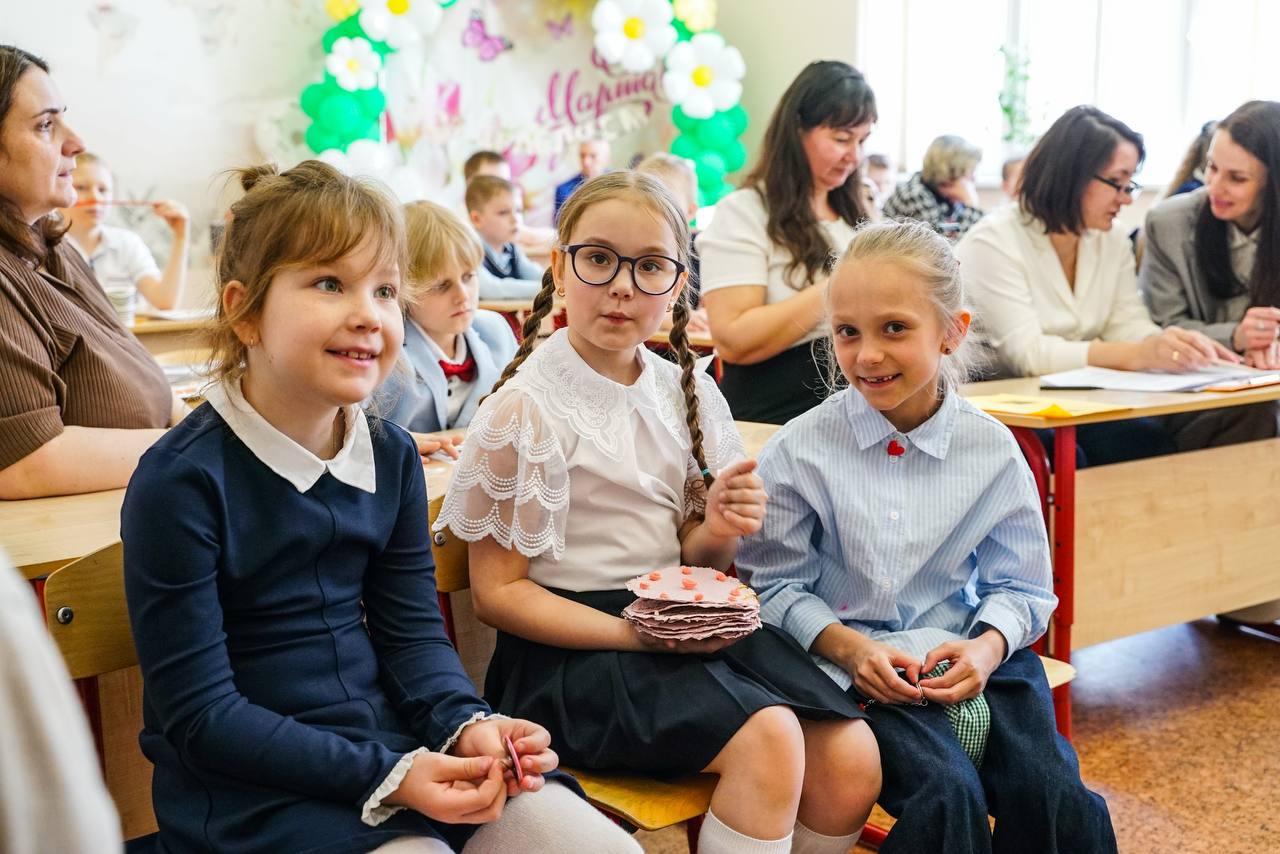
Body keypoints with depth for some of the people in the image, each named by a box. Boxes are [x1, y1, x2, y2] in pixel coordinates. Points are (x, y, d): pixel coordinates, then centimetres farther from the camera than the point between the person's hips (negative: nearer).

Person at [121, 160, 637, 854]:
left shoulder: (392, 456, 3)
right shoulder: (181, 481, -16)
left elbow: (411, 632, 7)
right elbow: (199, 716, -15)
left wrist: (468, 724, -14)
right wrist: (386, 776, -22)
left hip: (392, 735, 5)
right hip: (249, 781, -5)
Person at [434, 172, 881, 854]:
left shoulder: (686, 394, 8)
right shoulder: (525, 409, -9)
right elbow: (497, 592, -8)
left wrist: (718, 531, -8)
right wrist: (633, 635, -19)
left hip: (685, 626, 6)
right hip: (573, 641, -6)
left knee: (850, 761, -11)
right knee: (768, 740, -27)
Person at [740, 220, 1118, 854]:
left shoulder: (991, 450, 0)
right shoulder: (800, 451, -6)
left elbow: (1018, 584, 7)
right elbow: (775, 584, -1)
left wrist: (987, 647, -13)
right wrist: (848, 645, -15)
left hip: (969, 655, 3)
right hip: (849, 661, -2)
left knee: (1059, 800, -18)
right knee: (949, 797, -25)